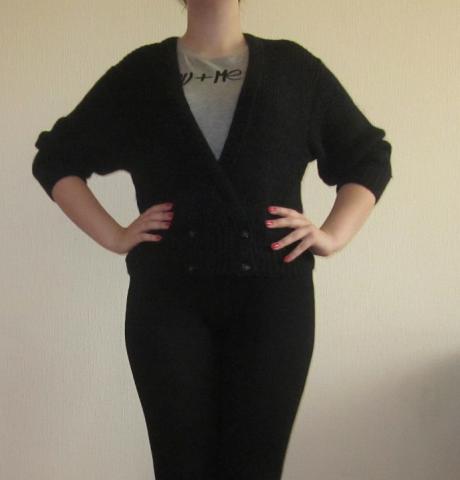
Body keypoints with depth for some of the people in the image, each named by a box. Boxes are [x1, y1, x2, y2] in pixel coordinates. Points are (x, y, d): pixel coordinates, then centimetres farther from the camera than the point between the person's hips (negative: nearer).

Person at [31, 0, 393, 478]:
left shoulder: (294, 68, 9)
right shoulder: (138, 74, 9)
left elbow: (368, 158, 16)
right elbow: (55, 159, 15)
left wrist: (334, 235, 2)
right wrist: (111, 236, 3)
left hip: (273, 296, 0)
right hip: (167, 299, 0)